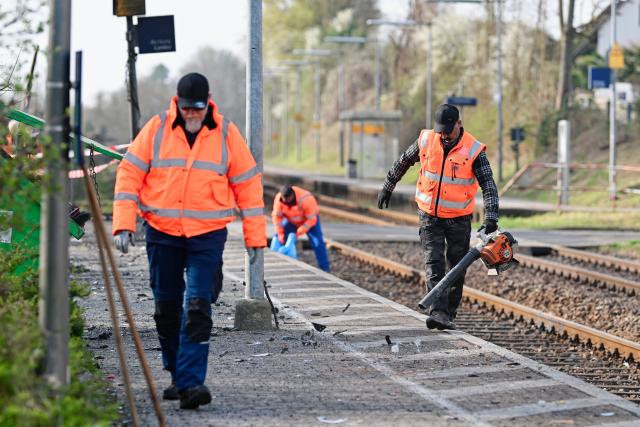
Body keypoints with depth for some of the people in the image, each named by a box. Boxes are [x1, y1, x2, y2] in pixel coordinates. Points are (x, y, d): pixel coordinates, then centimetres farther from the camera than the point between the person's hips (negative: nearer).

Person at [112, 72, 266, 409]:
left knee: (197, 307, -13)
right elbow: (129, 174, 1)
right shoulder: (156, 129, -1)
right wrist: (123, 224, -9)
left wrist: (254, 236, 4)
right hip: (162, 233, 2)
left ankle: (190, 383, -16)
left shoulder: (226, 134, 0)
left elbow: (248, 183, 6)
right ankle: (177, 375, 26)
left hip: (208, 235, -2)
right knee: (166, 307, 9)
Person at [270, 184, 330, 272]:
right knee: (278, 237, -5)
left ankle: (325, 268, -6)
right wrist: (280, 233, -18)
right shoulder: (279, 198, -28)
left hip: (309, 220, -4)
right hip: (291, 221, 4)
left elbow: (311, 219, -32)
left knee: (317, 242, -13)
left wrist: (299, 232, -29)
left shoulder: (305, 200, -40)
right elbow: (277, 216, -17)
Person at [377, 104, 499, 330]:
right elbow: (403, 162, 12)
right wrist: (387, 188, 20)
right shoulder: (426, 140, -6)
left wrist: (491, 218, -32)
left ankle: (449, 315, 19)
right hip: (429, 216, 1)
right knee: (434, 266, -12)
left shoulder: (474, 150, -16)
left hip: (459, 219, -1)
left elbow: (488, 185, -20)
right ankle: (437, 313, -22)